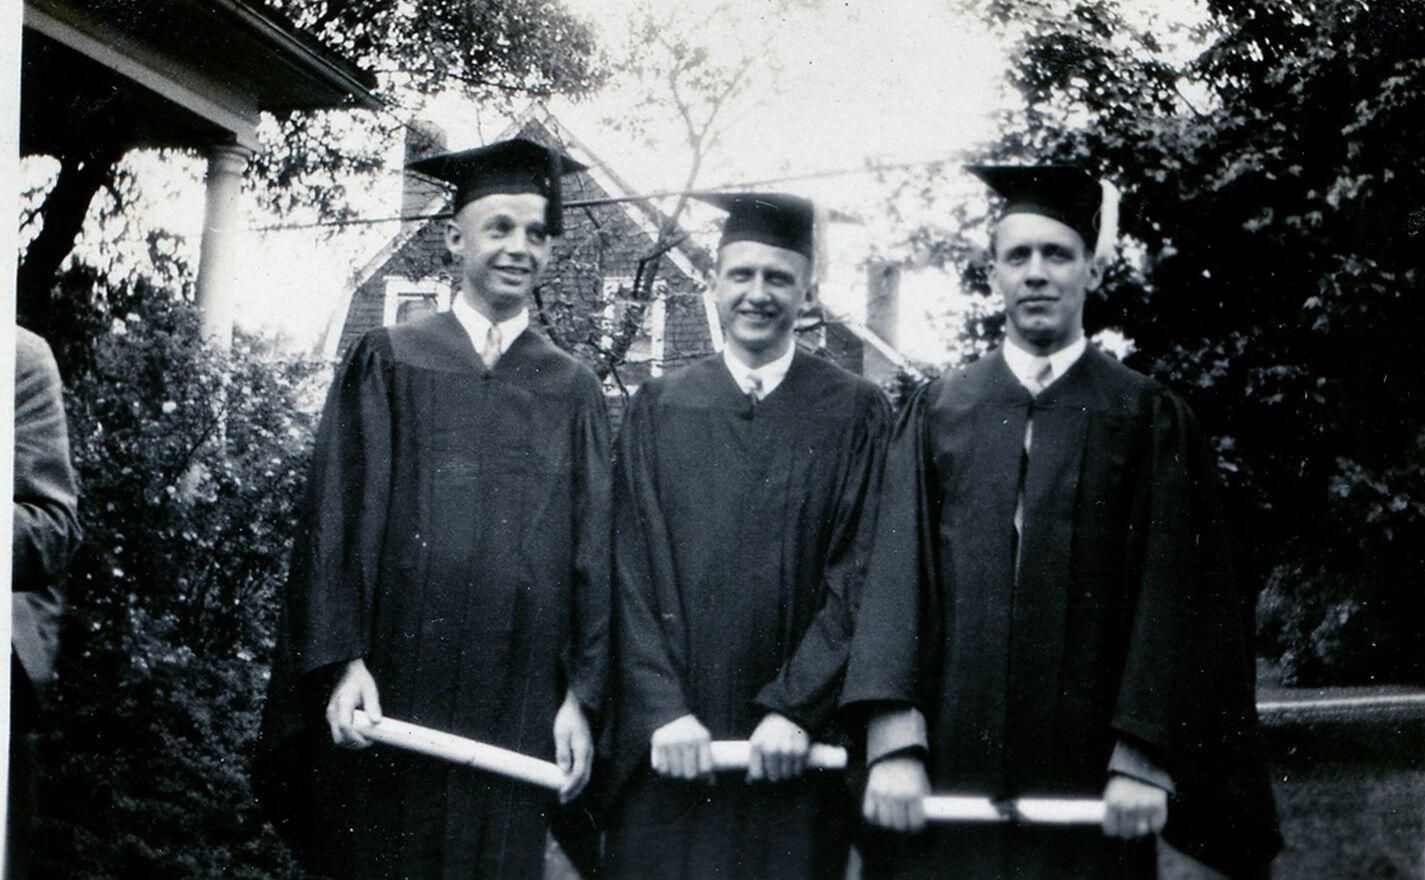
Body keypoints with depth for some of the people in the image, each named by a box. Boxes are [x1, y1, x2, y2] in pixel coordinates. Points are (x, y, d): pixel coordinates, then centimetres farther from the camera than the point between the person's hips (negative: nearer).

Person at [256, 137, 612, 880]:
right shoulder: (389, 362, 6)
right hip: (389, 696, -1)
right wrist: (343, 661, -9)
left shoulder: (571, 393, 10)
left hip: (515, 705, 1)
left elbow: (592, 549, 7)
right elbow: (339, 512, 1)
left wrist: (580, 698, 0)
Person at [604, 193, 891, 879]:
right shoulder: (658, 410, 7)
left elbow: (860, 574, -3)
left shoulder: (855, 414, 3)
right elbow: (630, 570, 1)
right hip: (670, 746, 1)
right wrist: (665, 710, -10)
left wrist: (794, 709, -12)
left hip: (793, 750, -1)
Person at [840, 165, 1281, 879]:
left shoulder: (1149, 419, 5)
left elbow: (1171, 596, -1)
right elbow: (897, 572, 0)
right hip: (949, 772, 1)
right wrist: (893, 744, -12)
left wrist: (1144, 762, -11)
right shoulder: (938, 413, 9)